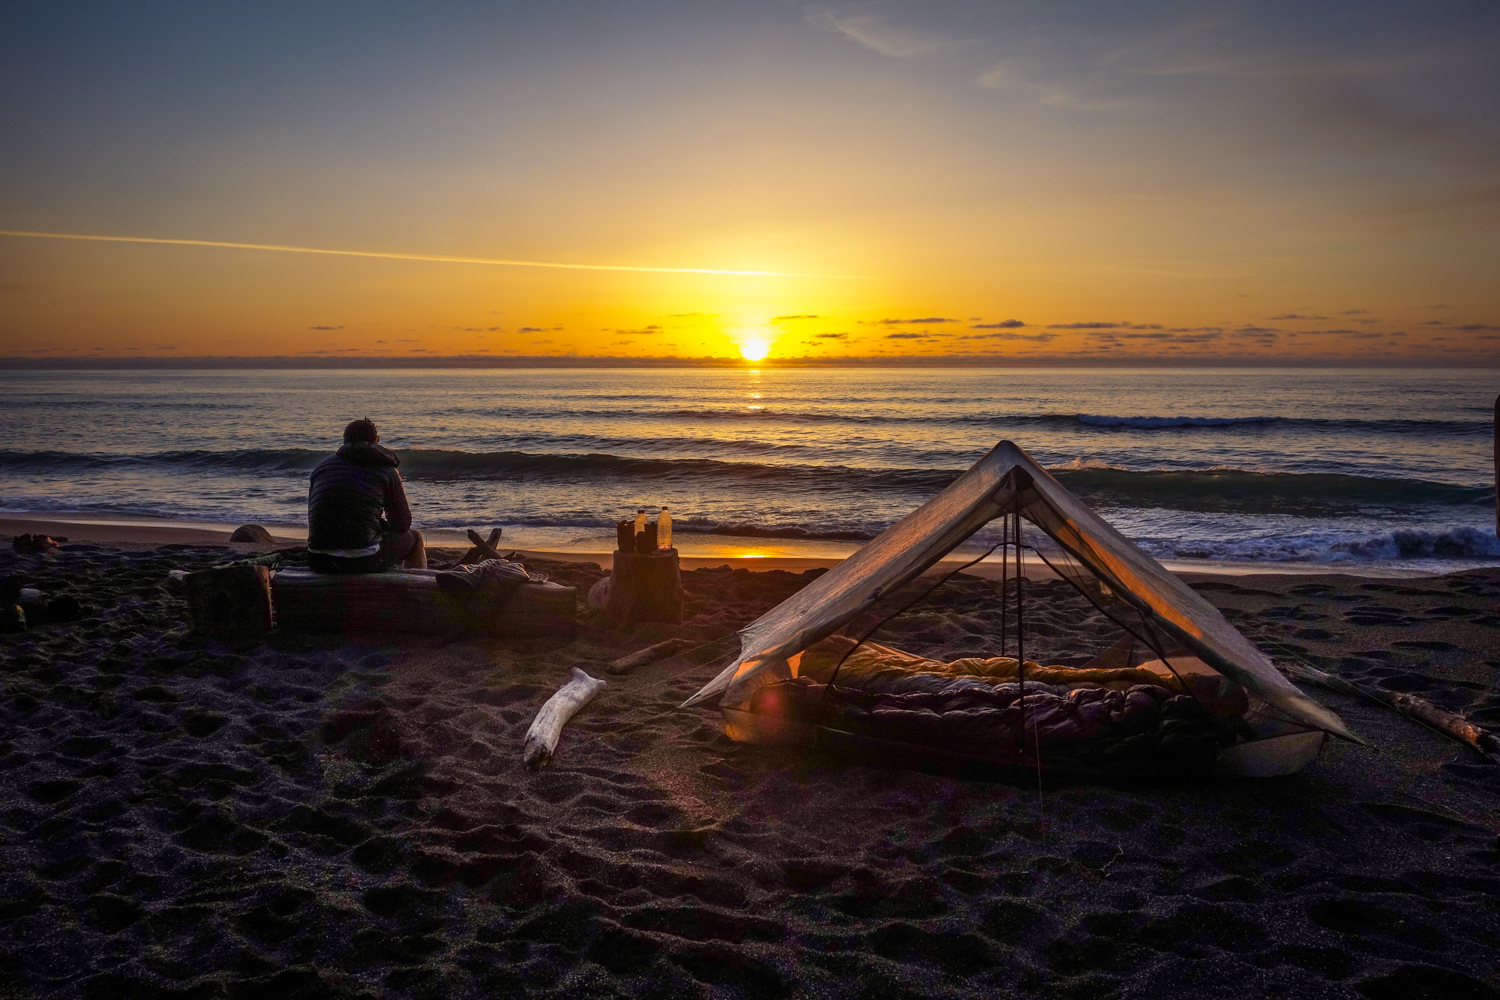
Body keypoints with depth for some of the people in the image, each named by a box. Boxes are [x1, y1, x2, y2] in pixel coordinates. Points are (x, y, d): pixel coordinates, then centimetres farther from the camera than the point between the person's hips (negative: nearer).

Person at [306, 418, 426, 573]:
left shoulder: (321, 466, 16)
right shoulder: (386, 471, 4)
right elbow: (402, 524, 5)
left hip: (318, 562, 5)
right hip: (364, 562, -5)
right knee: (415, 537, 24)